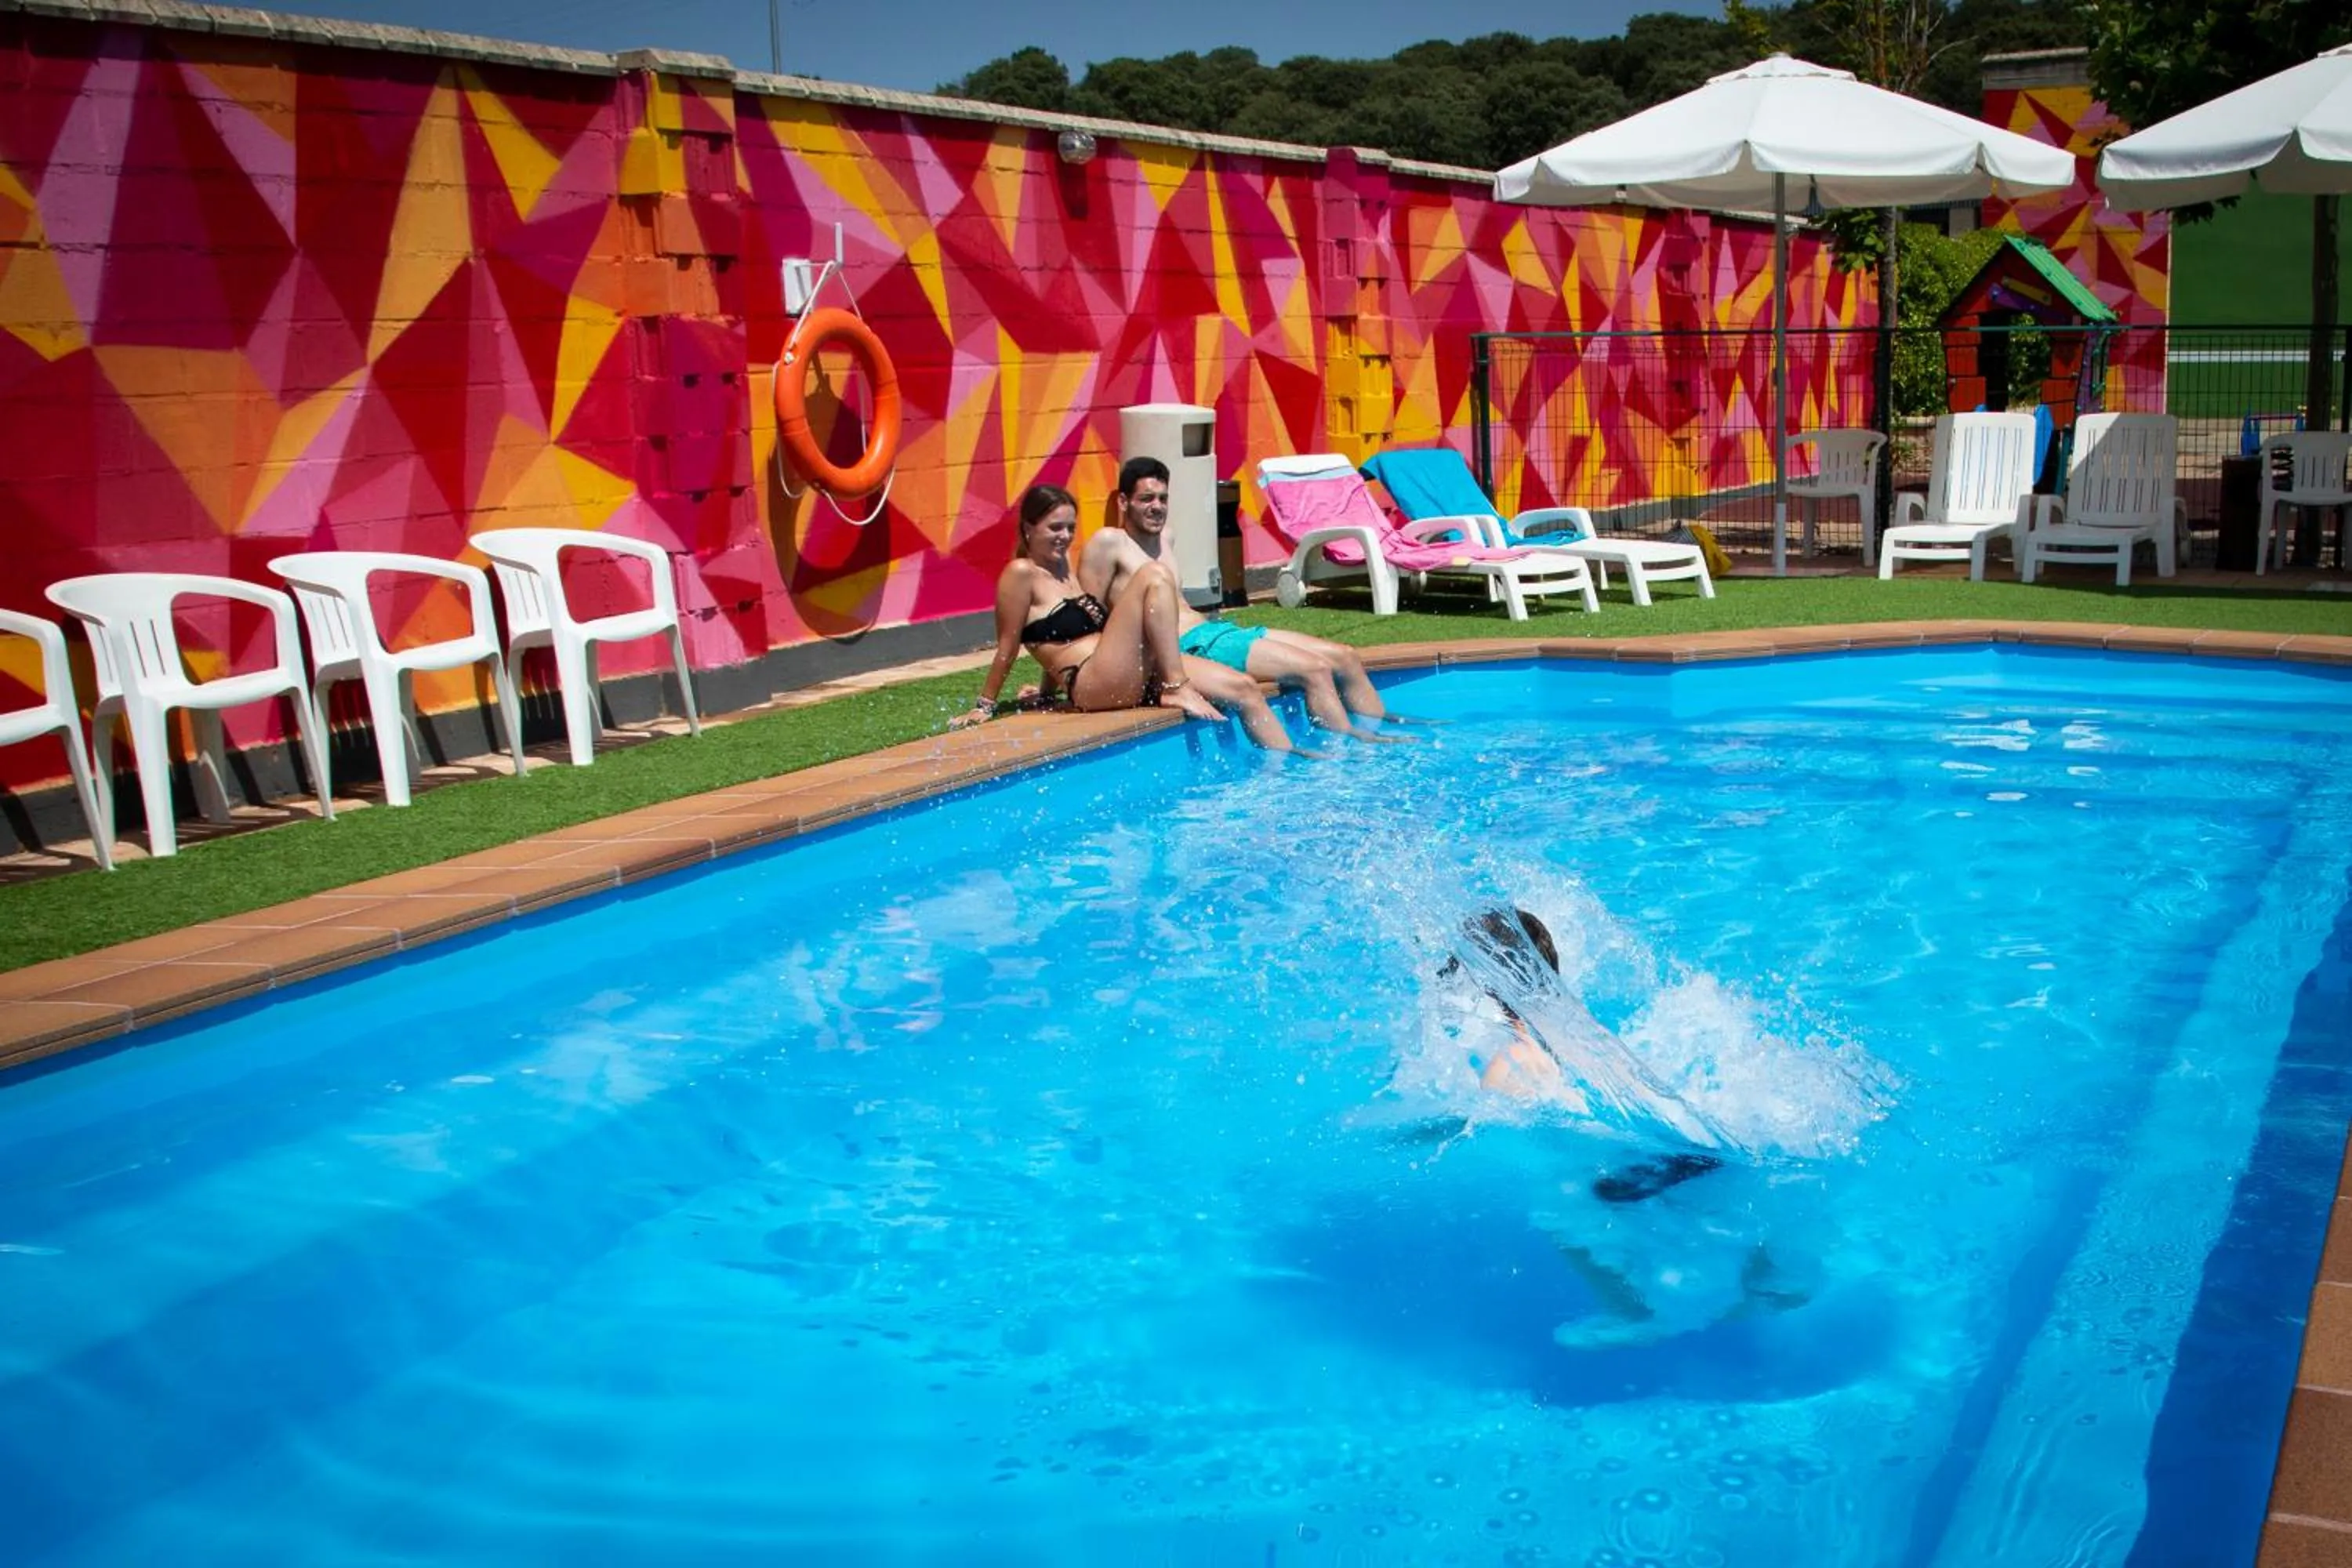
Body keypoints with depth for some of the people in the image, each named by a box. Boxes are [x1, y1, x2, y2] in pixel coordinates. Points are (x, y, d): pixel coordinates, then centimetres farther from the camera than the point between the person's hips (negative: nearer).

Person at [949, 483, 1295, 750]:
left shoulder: (1066, 567, 22)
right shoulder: (1021, 573, -3)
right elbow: (1007, 646, -2)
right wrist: (984, 706, -1)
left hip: (1136, 678, 9)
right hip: (1092, 686, -9)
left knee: (1245, 689, -2)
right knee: (1155, 578, -21)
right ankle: (1177, 690, -23)